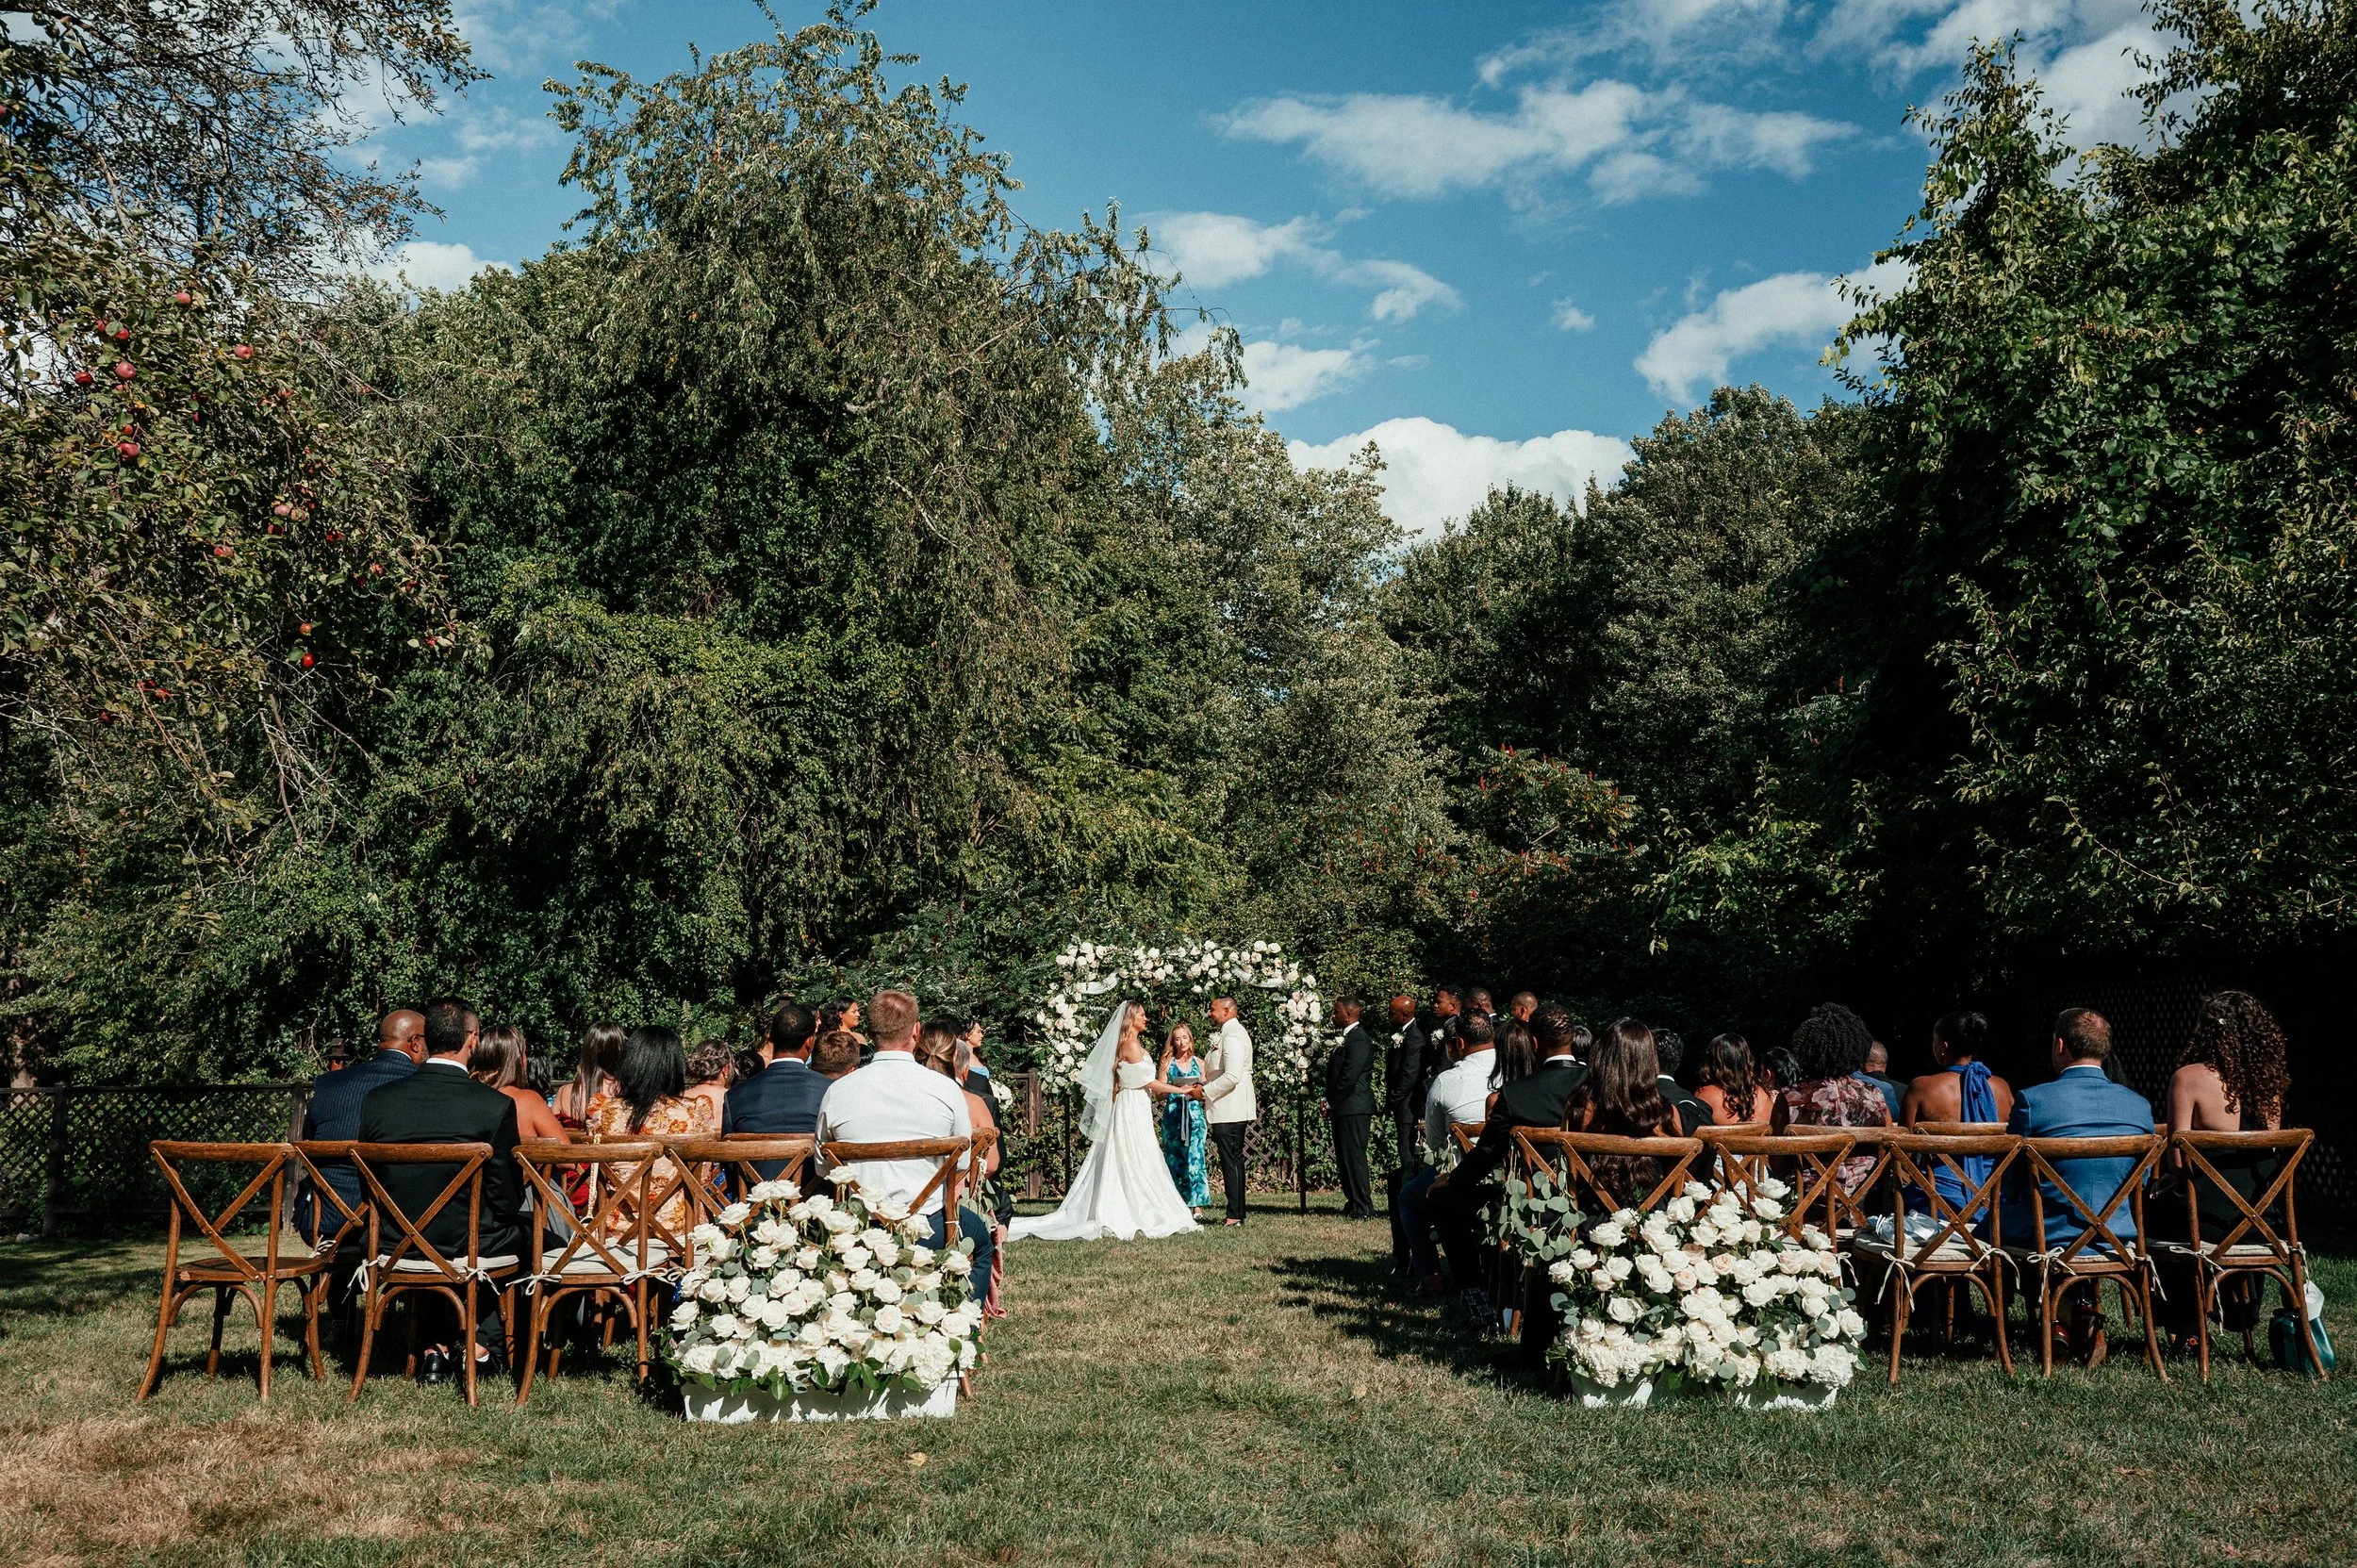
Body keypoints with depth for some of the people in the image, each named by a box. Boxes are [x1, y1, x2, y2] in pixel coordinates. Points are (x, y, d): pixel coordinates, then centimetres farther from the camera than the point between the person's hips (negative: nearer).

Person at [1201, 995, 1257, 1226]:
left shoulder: (1232, 1036, -16)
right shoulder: (1232, 1033, 18)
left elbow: (1232, 1076, -25)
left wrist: (1205, 1090, -16)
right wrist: (1204, 1086, 14)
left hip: (1229, 1111, -11)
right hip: (1234, 1110, 11)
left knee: (1230, 1162, -9)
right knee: (1234, 1161, 13)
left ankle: (1234, 1215, -7)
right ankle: (1237, 1213, 17)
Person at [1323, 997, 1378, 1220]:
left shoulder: (1358, 1039, -15)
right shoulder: (1348, 1038, 17)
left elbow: (1349, 1077, -21)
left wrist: (1331, 1103, -14)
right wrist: (1329, 1102, 10)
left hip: (1353, 1108, -10)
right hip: (1345, 1109, 10)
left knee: (1354, 1157, -7)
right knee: (1345, 1157, 13)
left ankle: (1363, 1208, -3)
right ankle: (1354, 1203, 20)